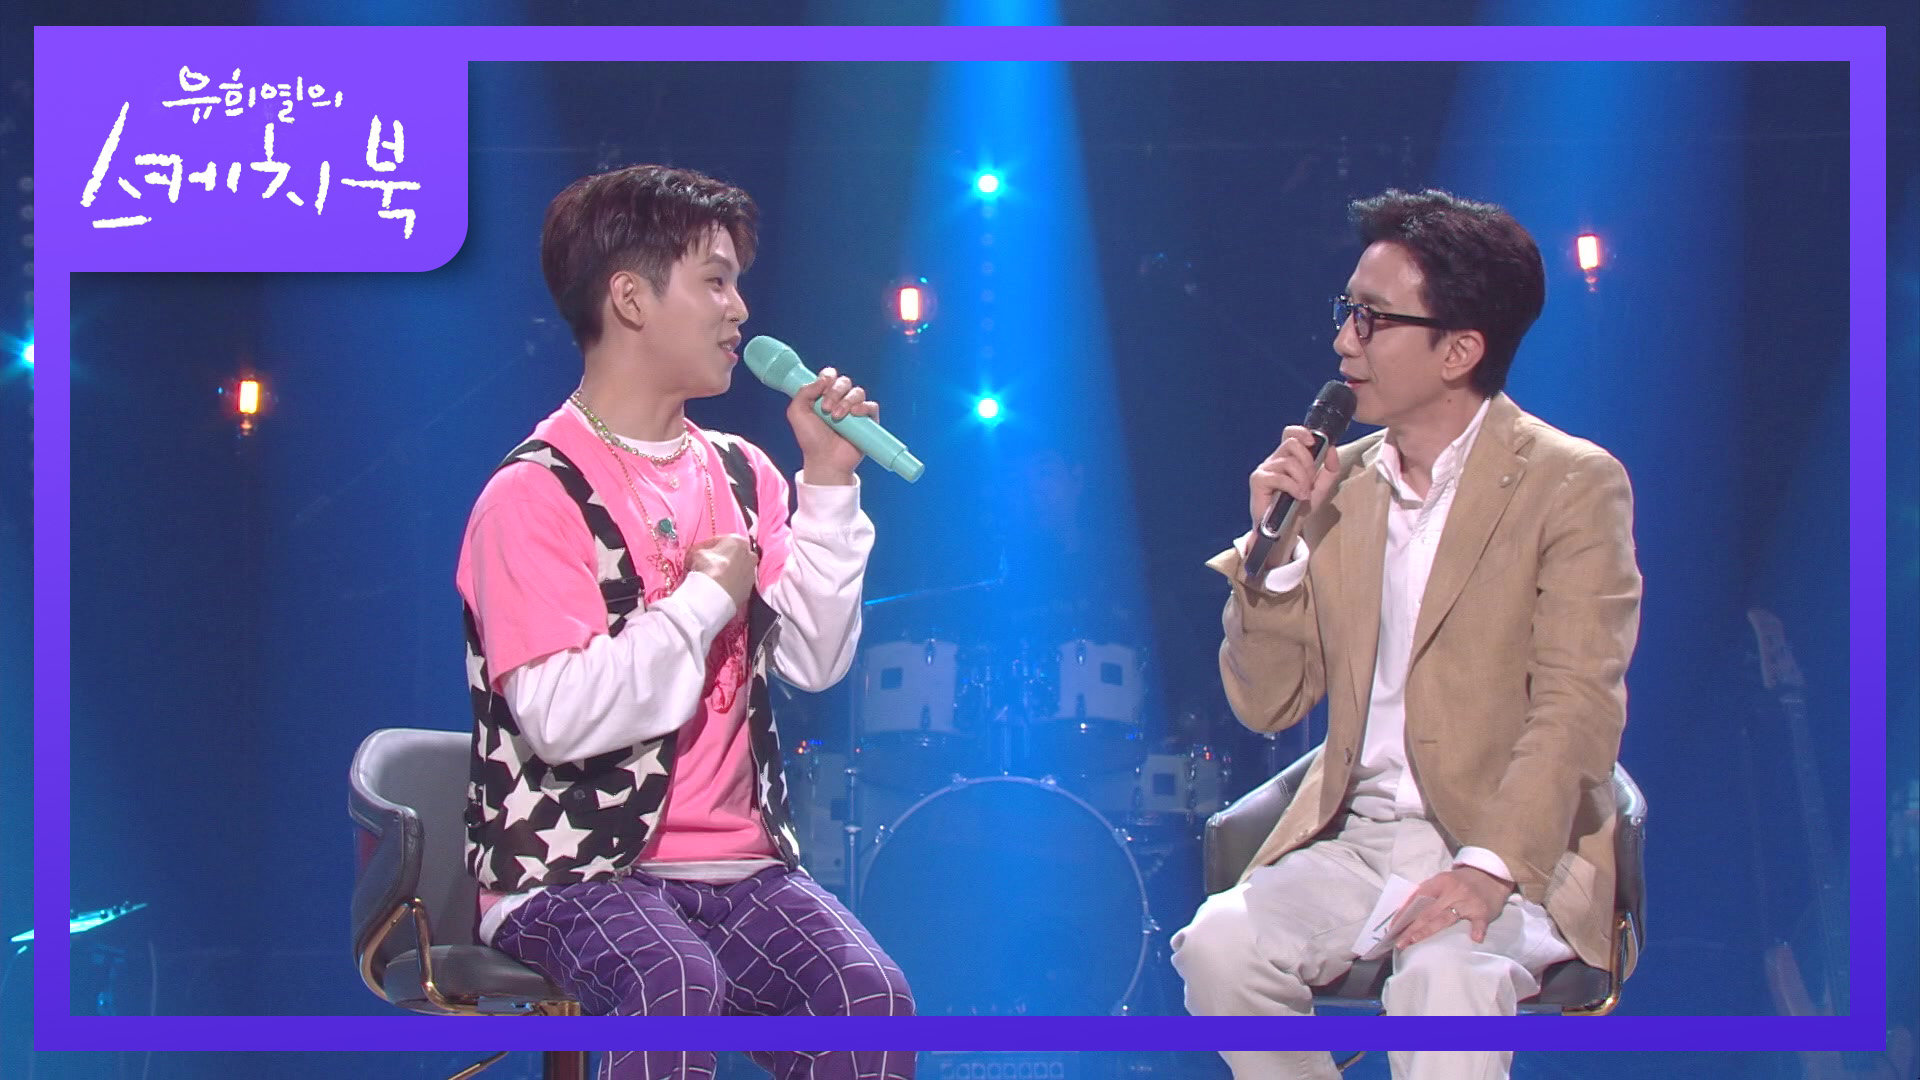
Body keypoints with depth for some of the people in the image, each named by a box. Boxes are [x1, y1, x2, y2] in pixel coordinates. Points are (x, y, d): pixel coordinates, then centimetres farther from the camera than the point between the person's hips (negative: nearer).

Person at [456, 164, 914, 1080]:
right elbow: (562, 716, -21)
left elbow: (816, 660, 6)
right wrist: (708, 596, -11)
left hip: (738, 858, 5)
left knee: (871, 998, -21)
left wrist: (828, 486, 1)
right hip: (576, 871, -5)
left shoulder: (740, 474, 12)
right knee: (675, 988, -35)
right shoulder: (536, 494, -9)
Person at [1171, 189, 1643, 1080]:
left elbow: (1578, 706, -14)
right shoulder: (1339, 483, 10)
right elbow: (1266, 704, 12)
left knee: (1443, 980, -35)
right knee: (1219, 945, -24)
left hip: (1510, 846, -5)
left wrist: (1492, 865, -28)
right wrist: (1276, 544, -3)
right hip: (1353, 838, 5)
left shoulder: (1574, 485, -5)